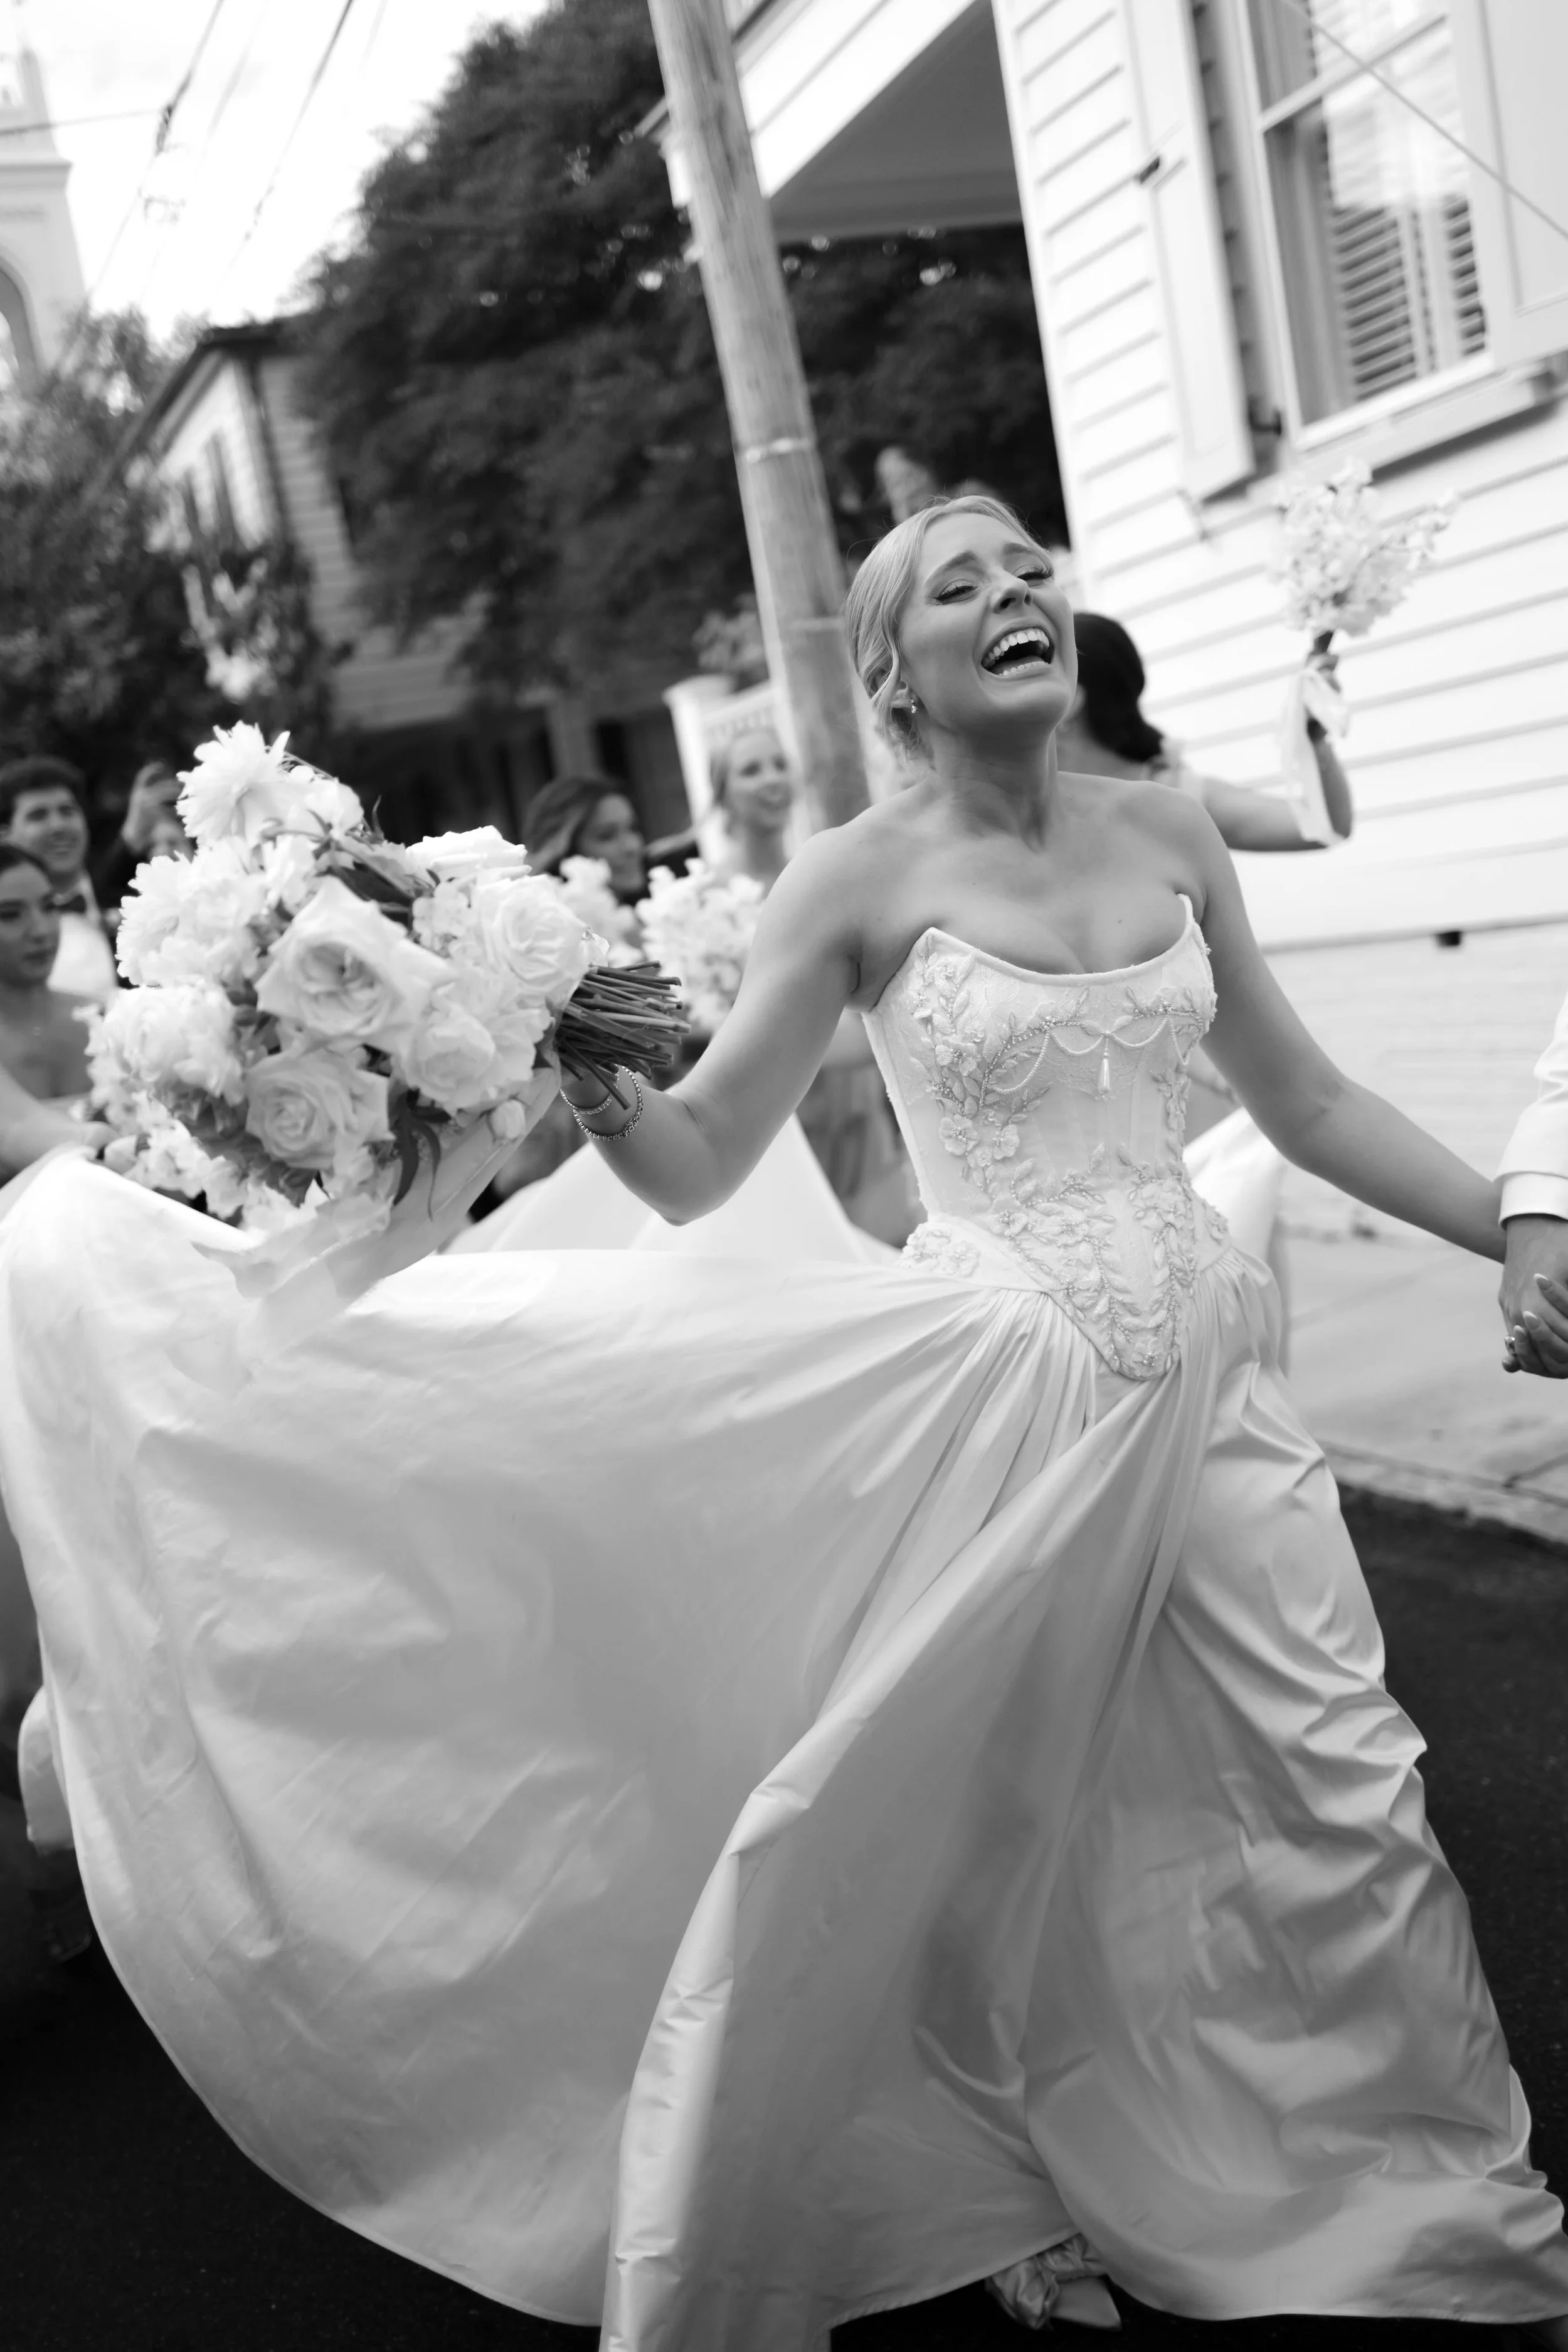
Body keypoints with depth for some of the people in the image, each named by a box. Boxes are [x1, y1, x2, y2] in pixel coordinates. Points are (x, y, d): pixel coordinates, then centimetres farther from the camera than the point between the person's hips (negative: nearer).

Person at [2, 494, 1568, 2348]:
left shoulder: (1170, 836, 5)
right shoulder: (860, 881, -6)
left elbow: (1302, 1101, 14)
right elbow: (698, 1165, -3)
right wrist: (588, 1080, -24)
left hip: (1204, 1373, 4)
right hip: (1002, 1386, -3)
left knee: (1348, 1790, 6)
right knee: (985, 1815, 7)